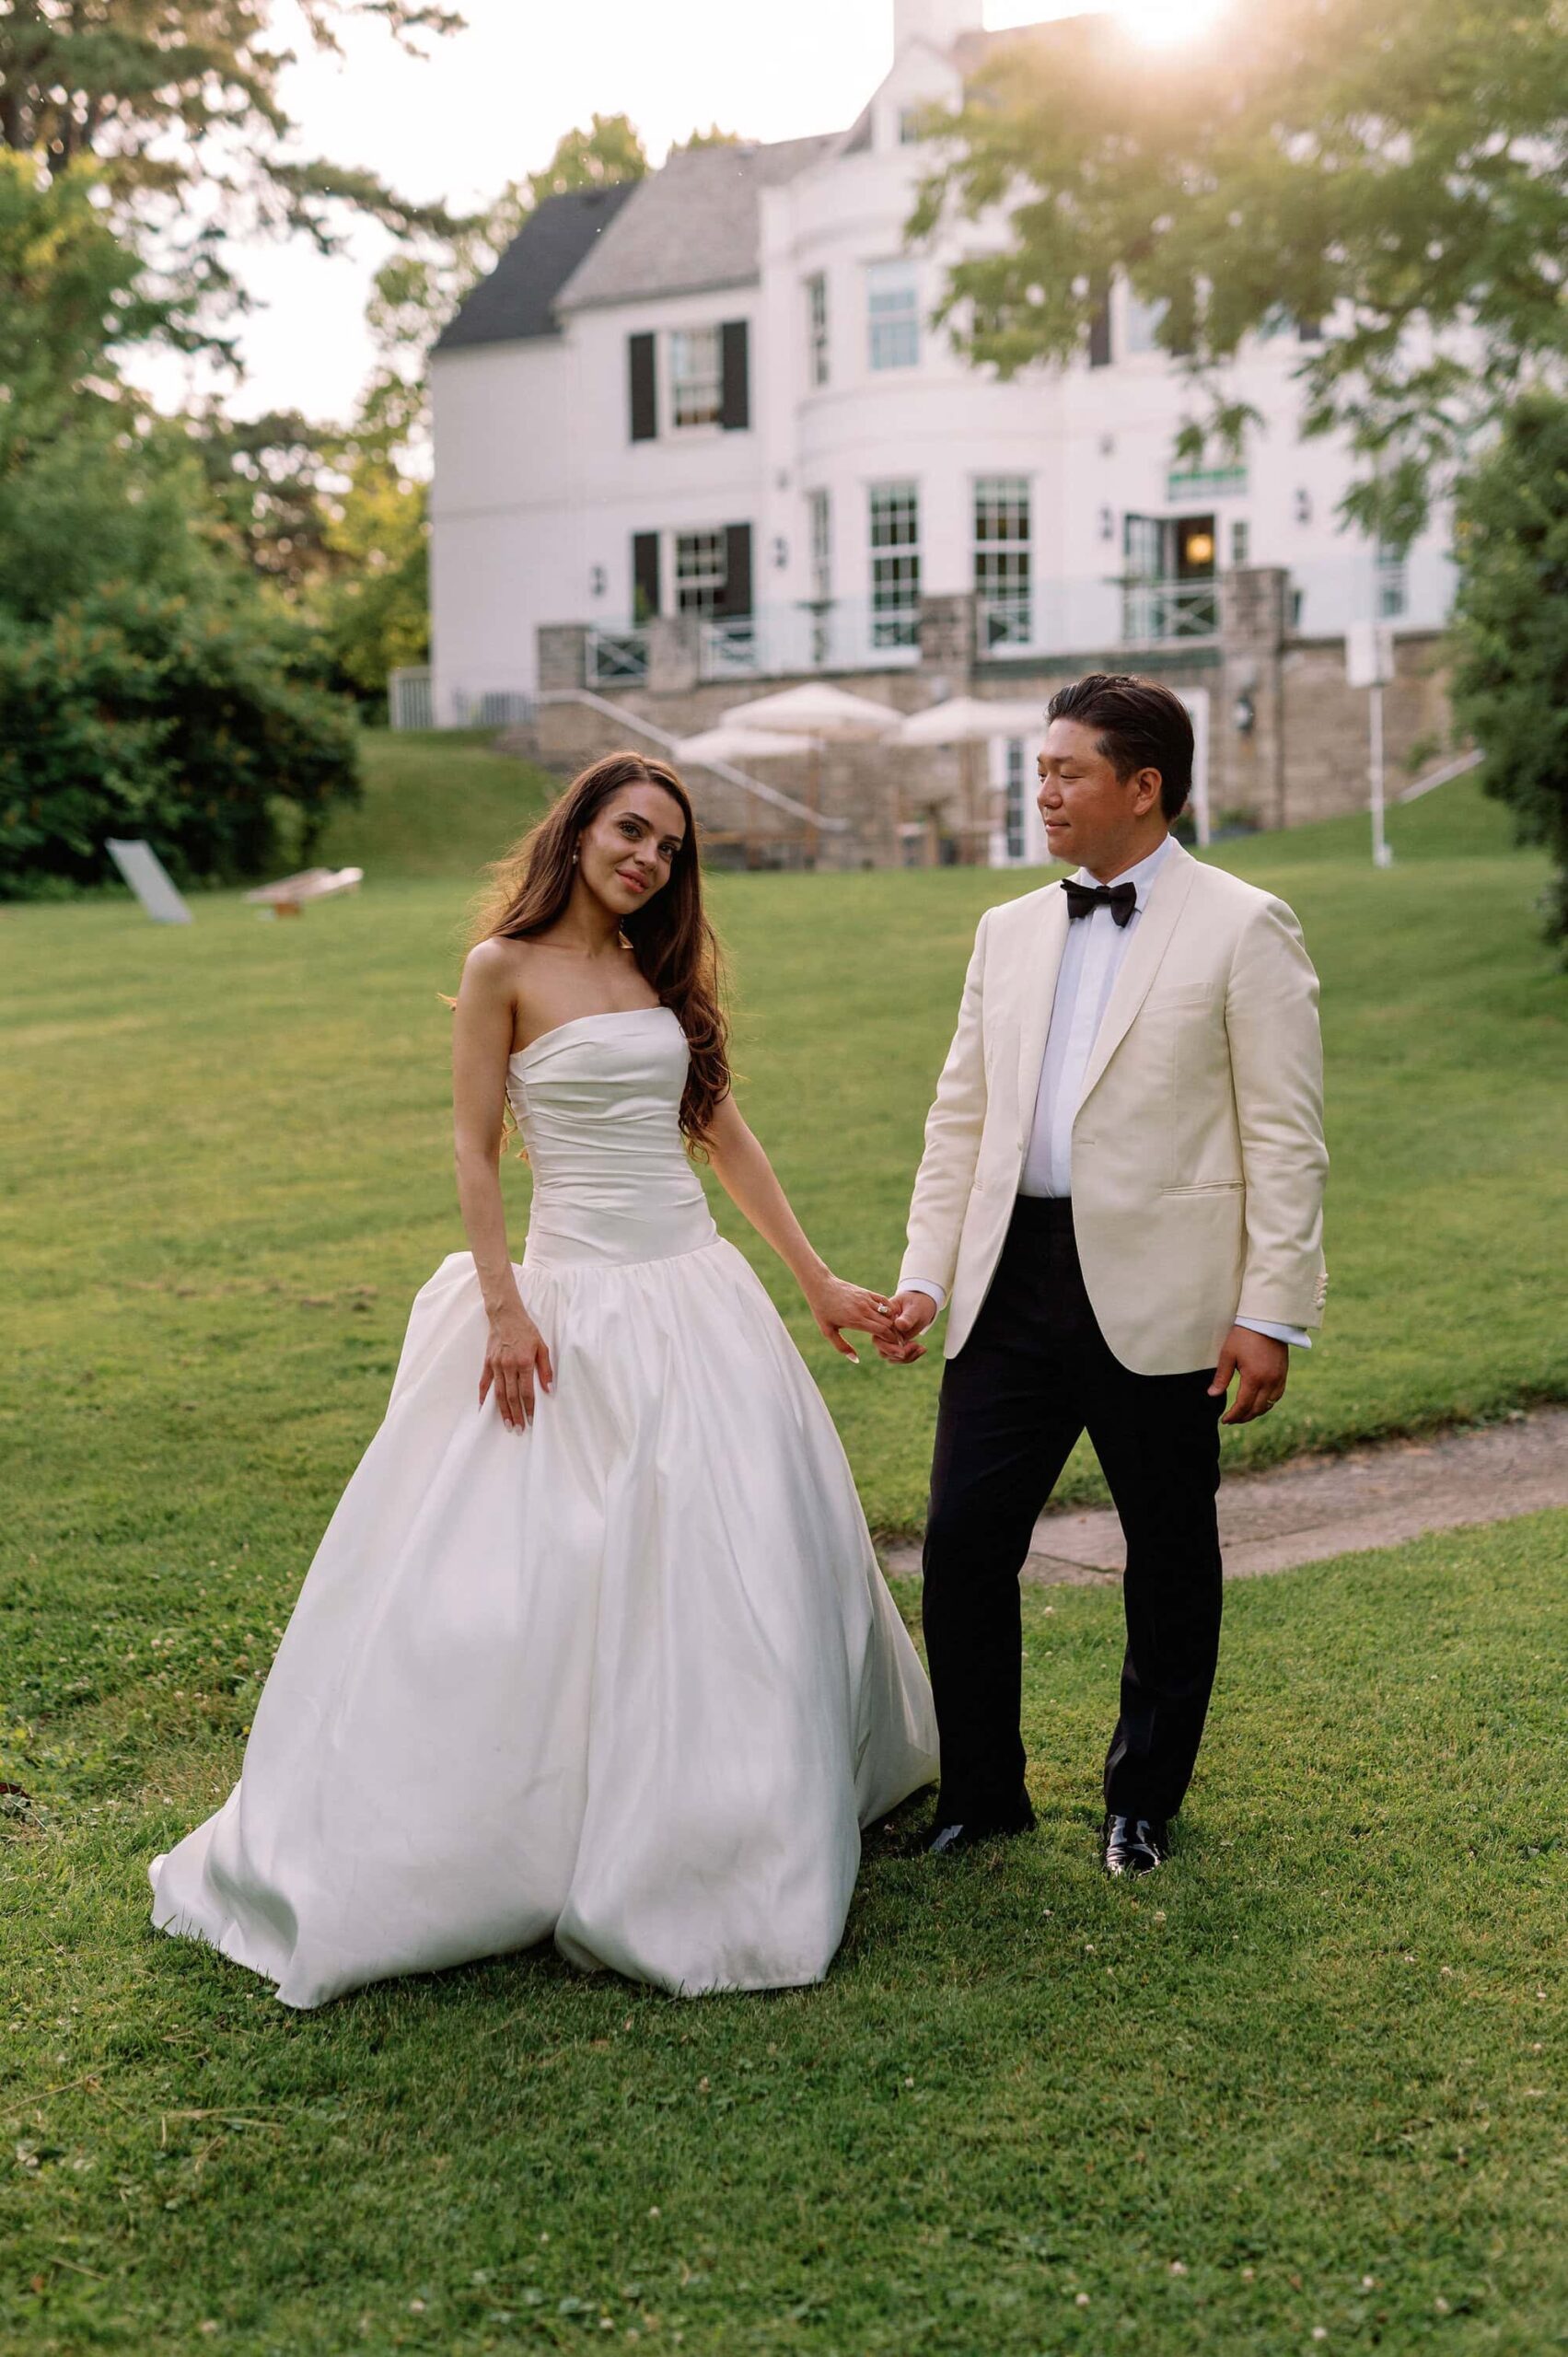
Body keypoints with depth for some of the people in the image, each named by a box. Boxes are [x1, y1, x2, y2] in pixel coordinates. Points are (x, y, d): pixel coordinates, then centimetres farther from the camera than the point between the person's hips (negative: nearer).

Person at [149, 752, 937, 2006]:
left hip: (701, 1293, 6)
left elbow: (725, 1135, 14)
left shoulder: (661, 974, 12)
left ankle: (729, 1831, 27)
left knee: (738, 1561, 10)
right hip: (578, 1302, -6)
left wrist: (819, 1280, 13)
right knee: (545, 1578, -2)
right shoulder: (507, 969, -4)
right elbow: (475, 1154, -6)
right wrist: (504, 1307, -15)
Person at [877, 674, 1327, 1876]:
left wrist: (1273, 1313, -12)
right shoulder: (1011, 931, 13)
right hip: (1015, 1277, 5)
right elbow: (961, 1118, 15)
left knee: (1170, 1560, 9)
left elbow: (1286, 1139, -7)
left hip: (1155, 1294, -4)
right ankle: (982, 1795, 19)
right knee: (963, 1541, 3)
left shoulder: (1243, 928, -3)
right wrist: (925, 1275, 7)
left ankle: (1144, 1803, 27)